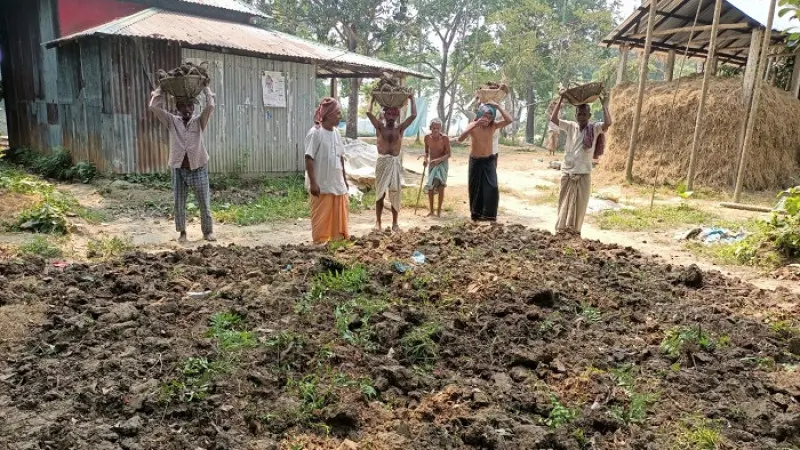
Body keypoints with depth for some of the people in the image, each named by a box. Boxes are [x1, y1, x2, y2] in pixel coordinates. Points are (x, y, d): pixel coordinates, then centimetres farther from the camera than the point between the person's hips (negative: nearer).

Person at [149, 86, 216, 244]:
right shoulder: (172, 121, 4)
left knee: (205, 204, 7)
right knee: (179, 205, 10)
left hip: (198, 169, -1)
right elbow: (154, 106, -5)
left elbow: (210, 106, -14)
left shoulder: (199, 122, 1)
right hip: (178, 170, 1)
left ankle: (208, 231, 22)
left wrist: (205, 87, -6)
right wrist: (162, 88, -2)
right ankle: (182, 232, 26)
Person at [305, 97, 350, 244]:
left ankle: (339, 237, 29)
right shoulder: (315, 133, -15)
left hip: (337, 182, 7)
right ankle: (321, 241, 16)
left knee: (341, 210, 14)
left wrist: (344, 179, 16)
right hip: (322, 184, -7)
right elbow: (309, 159, -17)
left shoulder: (336, 132, 7)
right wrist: (313, 183, -20)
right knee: (321, 215, 3)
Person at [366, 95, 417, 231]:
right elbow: (369, 113, -6)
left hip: (395, 162, 1)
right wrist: (373, 98, 4)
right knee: (380, 193, 5)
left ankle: (395, 223, 12)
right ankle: (378, 222, 12)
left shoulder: (400, 128, 7)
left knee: (395, 194, 4)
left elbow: (414, 115, 1)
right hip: (382, 162, -1)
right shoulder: (380, 127, 5)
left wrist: (412, 99, 8)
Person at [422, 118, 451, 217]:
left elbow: (448, 154, -17)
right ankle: (431, 211, 18)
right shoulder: (427, 137, -9)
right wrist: (426, 159, -14)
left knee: (441, 185, -13)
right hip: (432, 164, 4)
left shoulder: (445, 138, -20)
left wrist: (439, 160, -32)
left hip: (442, 163, -4)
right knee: (430, 187, 5)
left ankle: (439, 210, 1)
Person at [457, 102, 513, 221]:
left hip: (489, 160, 1)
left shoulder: (493, 125, -8)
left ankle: (489, 215, -2)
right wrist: (475, 125, -36)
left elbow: (509, 120, -22)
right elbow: (460, 139, -28)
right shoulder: (472, 125, -12)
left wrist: (498, 107, -23)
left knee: (492, 187, -11)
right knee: (475, 188, 7)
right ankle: (476, 214, 23)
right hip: (475, 161, 0)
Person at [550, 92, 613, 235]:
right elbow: (553, 118, -7)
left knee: (580, 204, 6)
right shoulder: (570, 126, 2)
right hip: (567, 172, 2)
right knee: (565, 203, 10)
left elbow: (608, 123, -22)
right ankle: (562, 229, 19)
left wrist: (604, 105, -16)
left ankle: (575, 230, 17)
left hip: (584, 173, -2)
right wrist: (561, 100, -8)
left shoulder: (594, 128, -4)